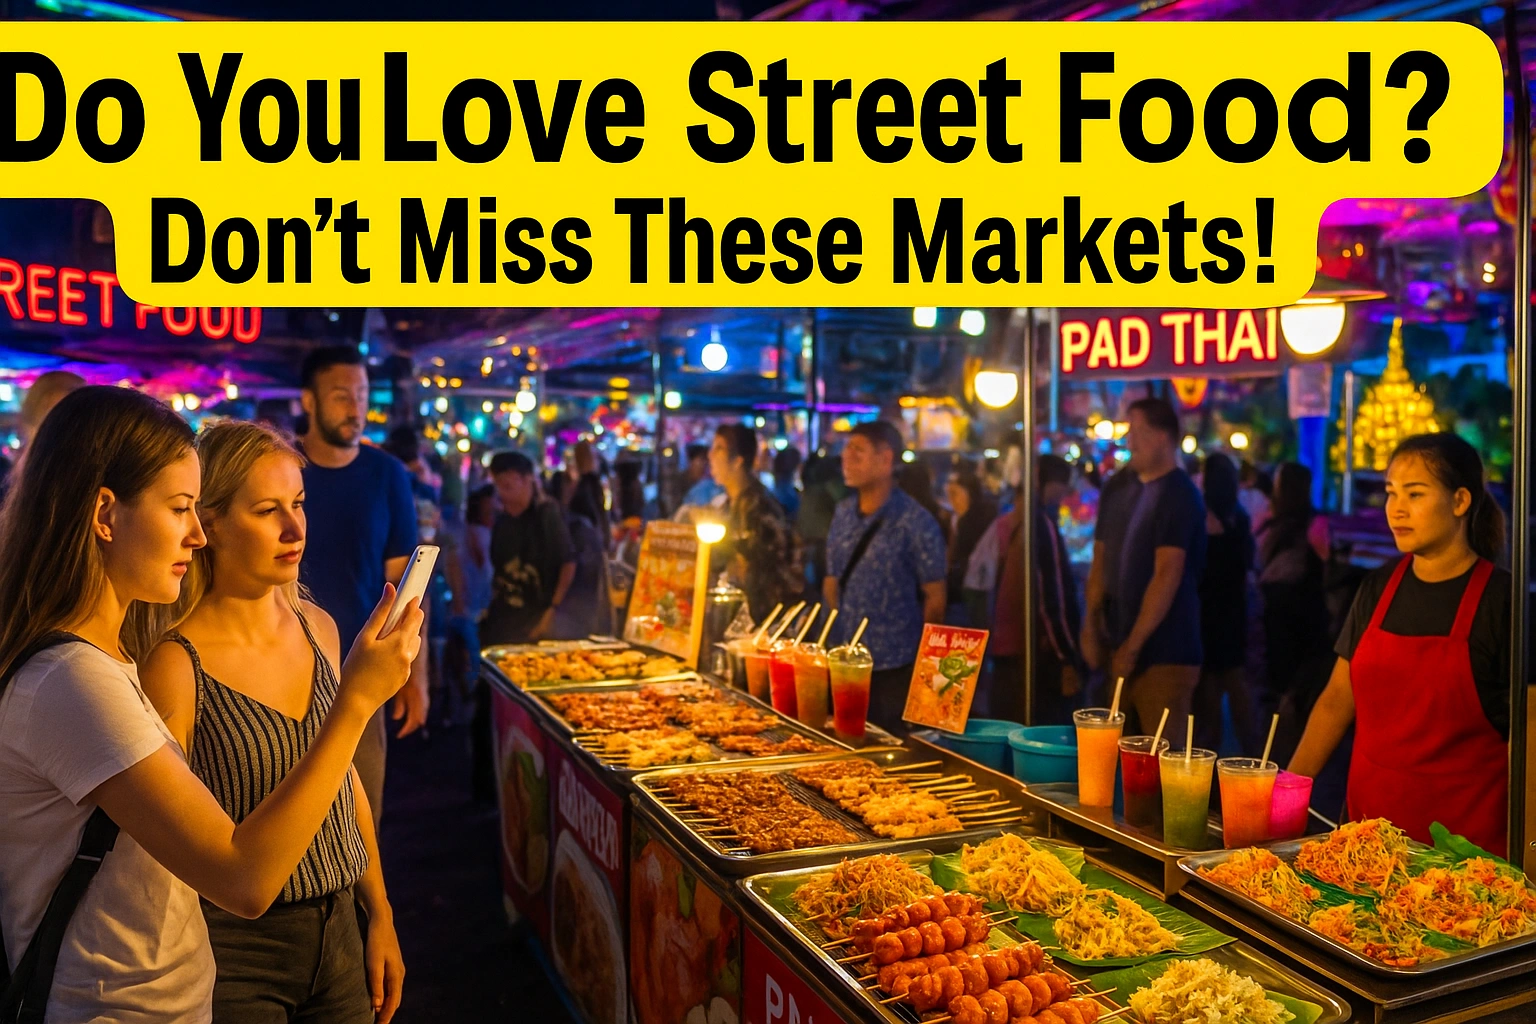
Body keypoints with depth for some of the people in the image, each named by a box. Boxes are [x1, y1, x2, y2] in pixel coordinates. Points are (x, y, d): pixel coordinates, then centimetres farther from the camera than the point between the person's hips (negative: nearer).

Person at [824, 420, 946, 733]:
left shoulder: (915, 522, -11)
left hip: (895, 671, -5)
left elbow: (934, 599, -7)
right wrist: (836, 628, 9)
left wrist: (917, 658, -1)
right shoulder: (843, 513, 6)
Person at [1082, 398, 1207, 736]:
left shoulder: (1179, 495, -11)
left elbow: (1167, 576, -18)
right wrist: (1092, 625, 4)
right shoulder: (1117, 487, 10)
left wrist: (1133, 645, -18)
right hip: (1120, 645, 7)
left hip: (1164, 654, -7)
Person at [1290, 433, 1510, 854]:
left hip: (1464, 831, -4)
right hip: (1368, 813, 4)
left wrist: (1520, 856, -16)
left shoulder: (1501, 599, -9)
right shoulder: (1378, 588, 4)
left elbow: (1525, 733, -11)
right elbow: (1338, 699, 7)